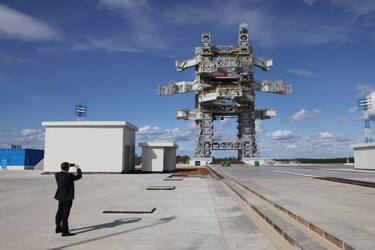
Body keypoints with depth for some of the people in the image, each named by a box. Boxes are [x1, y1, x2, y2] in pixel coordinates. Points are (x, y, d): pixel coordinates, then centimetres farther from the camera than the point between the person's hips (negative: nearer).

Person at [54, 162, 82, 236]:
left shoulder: (57, 175, 0)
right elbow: (79, 176, -6)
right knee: (65, 214, -3)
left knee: (59, 212, 20)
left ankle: (58, 228, 36)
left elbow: (63, 168, 20)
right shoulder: (69, 176, -20)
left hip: (60, 197, 8)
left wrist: (73, 165, 22)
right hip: (68, 197, -8)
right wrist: (78, 169, 11)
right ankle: (64, 231, 2)